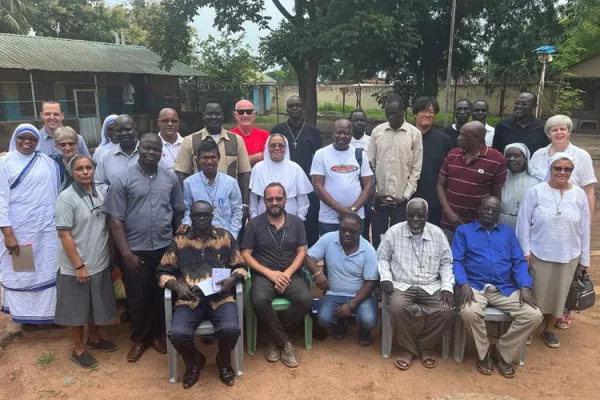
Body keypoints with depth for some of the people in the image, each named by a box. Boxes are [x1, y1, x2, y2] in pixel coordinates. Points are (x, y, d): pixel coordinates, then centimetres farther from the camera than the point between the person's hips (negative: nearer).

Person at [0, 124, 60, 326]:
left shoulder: (48, 162, 5)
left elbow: (57, 192, 6)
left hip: (47, 229, 2)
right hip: (18, 230, -2)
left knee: (48, 270, 8)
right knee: (20, 273, 8)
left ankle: (48, 310, 21)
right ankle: (25, 313, 22)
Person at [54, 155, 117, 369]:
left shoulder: (99, 194, 3)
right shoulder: (66, 198, -16)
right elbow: (64, 235, -17)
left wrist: (112, 257, 11)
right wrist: (79, 265, -18)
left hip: (100, 263, 6)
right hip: (76, 267, -6)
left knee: (96, 305, 21)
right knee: (77, 309, 10)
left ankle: (94, 338, 42)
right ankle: (79, 349, 28)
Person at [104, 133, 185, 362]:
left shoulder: (171, 178, 3)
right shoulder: (123, 180, -6)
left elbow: (178, 213, 10)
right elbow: (115, 220, -8)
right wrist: (126, 253, -12)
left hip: (165, 249, 2)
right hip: (136, 250, -2)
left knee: (161, 295, 14)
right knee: (137, 297, 11)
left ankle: (158, 334, 34)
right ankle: (139, 339, 30)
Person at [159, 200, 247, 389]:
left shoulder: (225, 237, 8)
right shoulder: (179, 241, 7)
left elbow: (240, 267, 11)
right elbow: (163, 272, 10)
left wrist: (232, 279, -10)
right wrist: (177, 286, -9)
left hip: (221, 297, 0)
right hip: (190, 299, 1)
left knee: (230, 329, -28)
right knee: (178, 334, -25)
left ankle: (224, 361, 10)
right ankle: (194, 362, 12)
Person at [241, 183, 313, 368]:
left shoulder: (296, 222, 7)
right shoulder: (254, 224, 1)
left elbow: (302, 252, 4)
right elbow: (245, 255, -1)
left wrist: (287, 273, -13)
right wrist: (269, 273, -13)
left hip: (291, 274, 2)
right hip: (264, 274, -1)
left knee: (306, 300, -27)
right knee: (259, 301, -33)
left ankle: (277, 340, -4)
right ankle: (285, 342, -11)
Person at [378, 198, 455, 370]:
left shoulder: (437, 233, 5)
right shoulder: (394, 232, 0)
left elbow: (446, 263, 8)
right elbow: (382, 257, 7)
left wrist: (447, 287, -5)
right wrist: (385, 277, -10)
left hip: (431, 287, 2)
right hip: (402, 286, -2)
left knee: (447, 312, -24)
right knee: (398, 308, -33)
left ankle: (425, 346, 5)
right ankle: (408, 349, -6)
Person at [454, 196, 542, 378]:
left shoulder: (508, 232, 20)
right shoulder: (464, 230, 10)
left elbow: (519, 262, 10)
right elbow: (456, 261, 0)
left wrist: (525, 287, -8)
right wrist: (464, 284, -19)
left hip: (505, 288, 3)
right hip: (475, 287, -3)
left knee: (534, 315, -19)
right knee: (469, 313, -34)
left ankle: (502, 353, 4)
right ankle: (483, 354, -3)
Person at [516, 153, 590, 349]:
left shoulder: (579, 195, 0)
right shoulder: (536, 192, -9)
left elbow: (584, 228, 5)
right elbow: (524, 222, -7)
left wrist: (584, 257, 6)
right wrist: (525, 251, -9)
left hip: (568, 256, 3)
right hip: (539, 254, -3)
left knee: (559, 293, 12)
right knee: (535, 293, 6)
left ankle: (549, 329, 31)